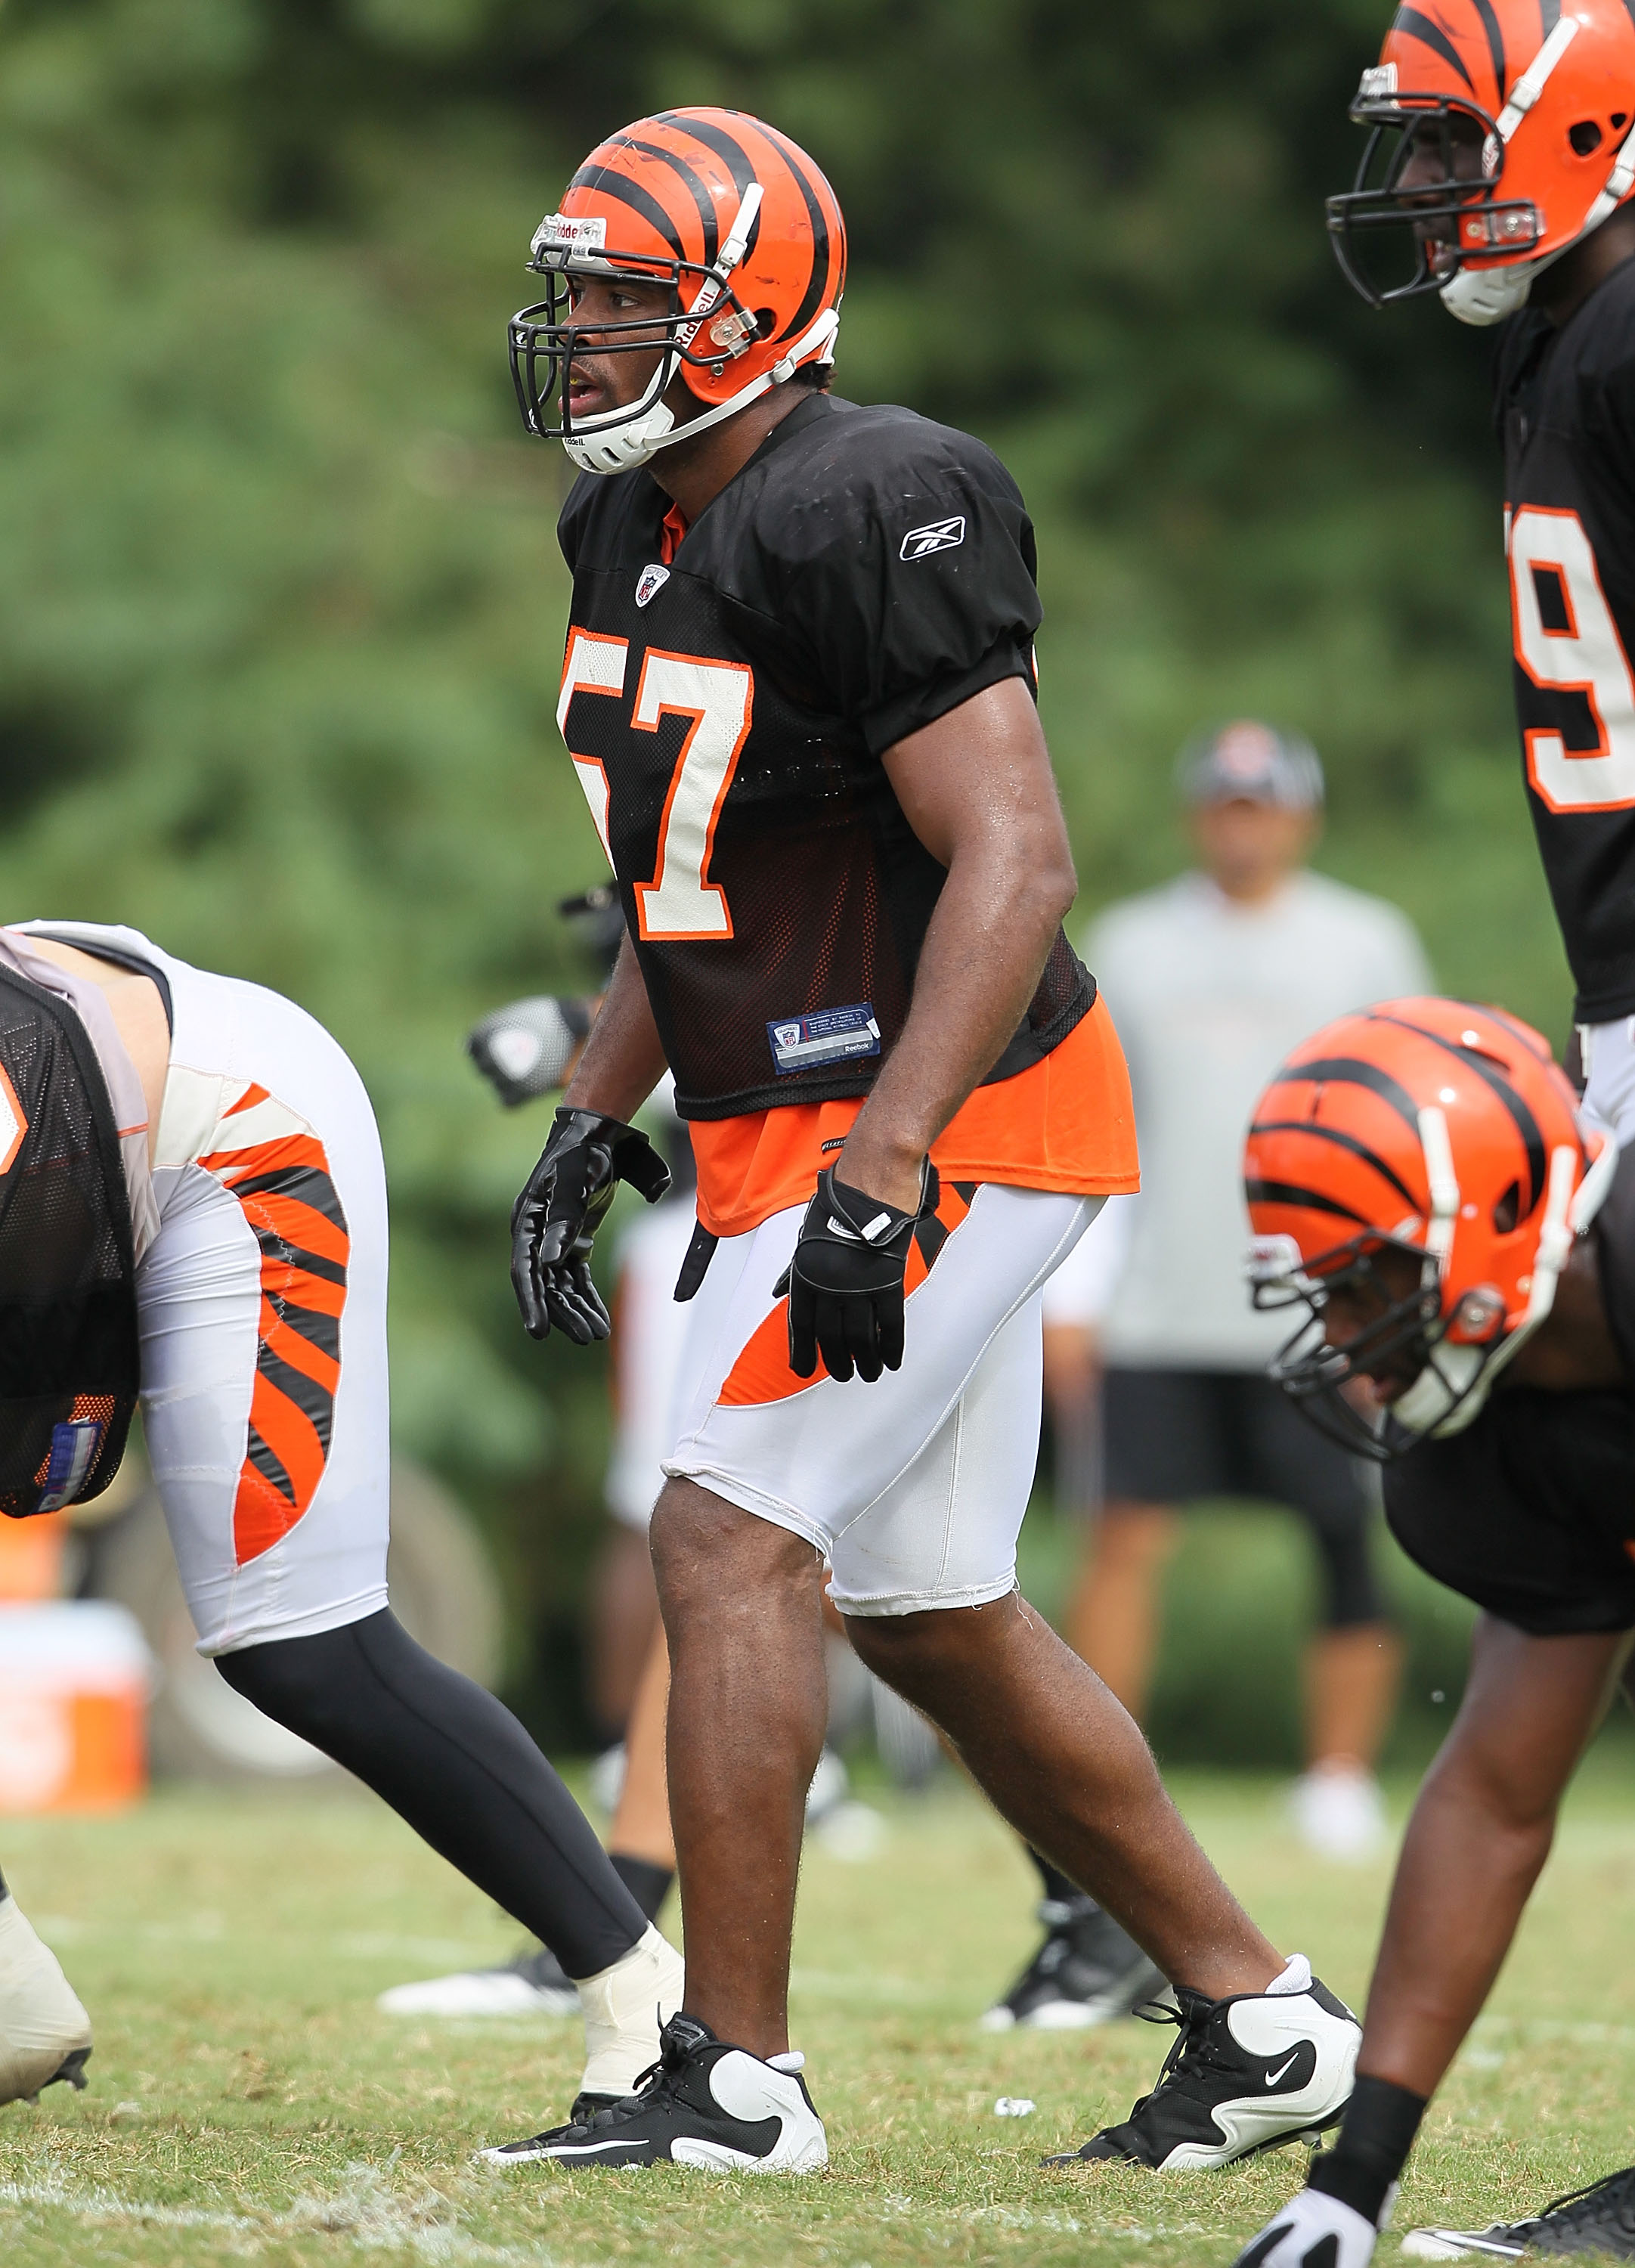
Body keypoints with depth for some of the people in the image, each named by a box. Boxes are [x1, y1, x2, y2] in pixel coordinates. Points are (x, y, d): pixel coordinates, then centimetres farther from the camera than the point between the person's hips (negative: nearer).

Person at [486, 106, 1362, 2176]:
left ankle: (735, 2074, -7)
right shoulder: (633, 531, 11)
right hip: (800, 1132, 10)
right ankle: (1258, 2018, 23)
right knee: (933, 1617, 14)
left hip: (942, 1120, -10)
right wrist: (590, 1124, 16)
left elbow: (1012, 863, -23)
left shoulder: (865, 519, -19)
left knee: (726, 1543, -13)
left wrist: (876, 1180, -29)